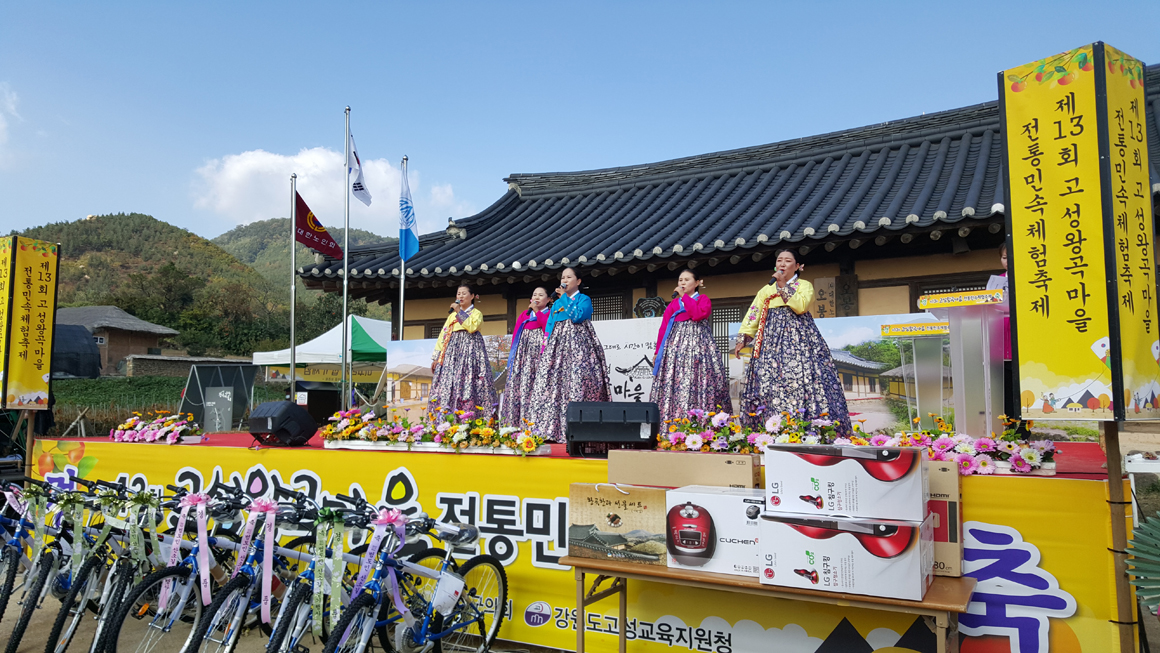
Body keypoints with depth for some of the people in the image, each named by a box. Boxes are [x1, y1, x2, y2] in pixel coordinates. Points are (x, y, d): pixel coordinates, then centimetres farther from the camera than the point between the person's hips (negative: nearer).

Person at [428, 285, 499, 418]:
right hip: (452, 351, 5)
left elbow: (472, 327, -15)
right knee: (448, 383, -5)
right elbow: (443, 335, 16)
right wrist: (436, 356, 9)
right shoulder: (452, 315, 22)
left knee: (467, 382, -14)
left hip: (469, 350, -5)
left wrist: (459, 312, -10)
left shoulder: (477, 313, 7)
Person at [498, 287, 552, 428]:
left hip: (538, 351, -5)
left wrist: (537, 311, -6)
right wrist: (513, 351, 7)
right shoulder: (524, 314, 23)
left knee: (536, 385, -14)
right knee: (516, 383, -4)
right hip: (522, 351, 5)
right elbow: (516, 333, 18)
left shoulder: (550, 314, 9)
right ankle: (513, 424, -4)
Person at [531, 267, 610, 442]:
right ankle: (552, 430, -3)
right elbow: (549, 326, 19)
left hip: (578, 347, -5)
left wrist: (565, 298, -6)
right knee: (552, 384, -4)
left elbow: (577, 316, -14)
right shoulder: (557, 303, 22)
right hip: (557, 347, 6)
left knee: (577, 383, -15)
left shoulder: (584, 299, 5)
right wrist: (546, 345, 7)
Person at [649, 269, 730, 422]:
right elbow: (663, 327, 12)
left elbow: (698, 314, -14)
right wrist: (657, 351, 5)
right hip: (674, 346, 3)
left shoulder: (703, 299, 9)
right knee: (671, 384, -5)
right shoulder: (673, 303, 18)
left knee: (697, 383, -13)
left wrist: (684, 296, -6)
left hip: (698, 345, -3)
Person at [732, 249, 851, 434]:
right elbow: (752, 316, 12)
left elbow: (801, 306, -12)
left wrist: (782, 286, -11)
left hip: (798, 338, -4)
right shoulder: (766, 290, 19)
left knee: (801, 376, -15)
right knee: (769, 382, -6)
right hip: (772, 341, 4)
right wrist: (742, 339, 2)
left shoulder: (805, 285, 8)